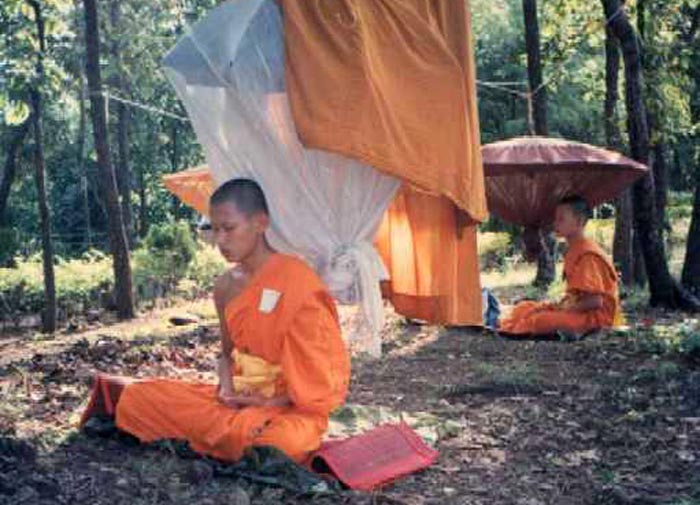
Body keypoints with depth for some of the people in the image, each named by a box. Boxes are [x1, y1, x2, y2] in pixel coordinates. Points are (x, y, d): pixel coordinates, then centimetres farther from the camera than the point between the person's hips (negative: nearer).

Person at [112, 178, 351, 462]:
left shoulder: (294, 279, -12)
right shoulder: (226, 286, 6)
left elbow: (321, 362, -10)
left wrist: (272, 402, -16)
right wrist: (227, 389, -5)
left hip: (290, 406, -5)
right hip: (239, 397, 5)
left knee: (284, 440, -42)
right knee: (135, 398, -8)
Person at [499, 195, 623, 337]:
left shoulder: (587, 254, -18)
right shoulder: (574, 251, 12)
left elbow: (595, 301, -22)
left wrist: (564, 310, -16)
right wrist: (558, 305, 4)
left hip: (595, 315, -10)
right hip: (576, 308, 10)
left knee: (540, 321, -30)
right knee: (523, 308, 6)